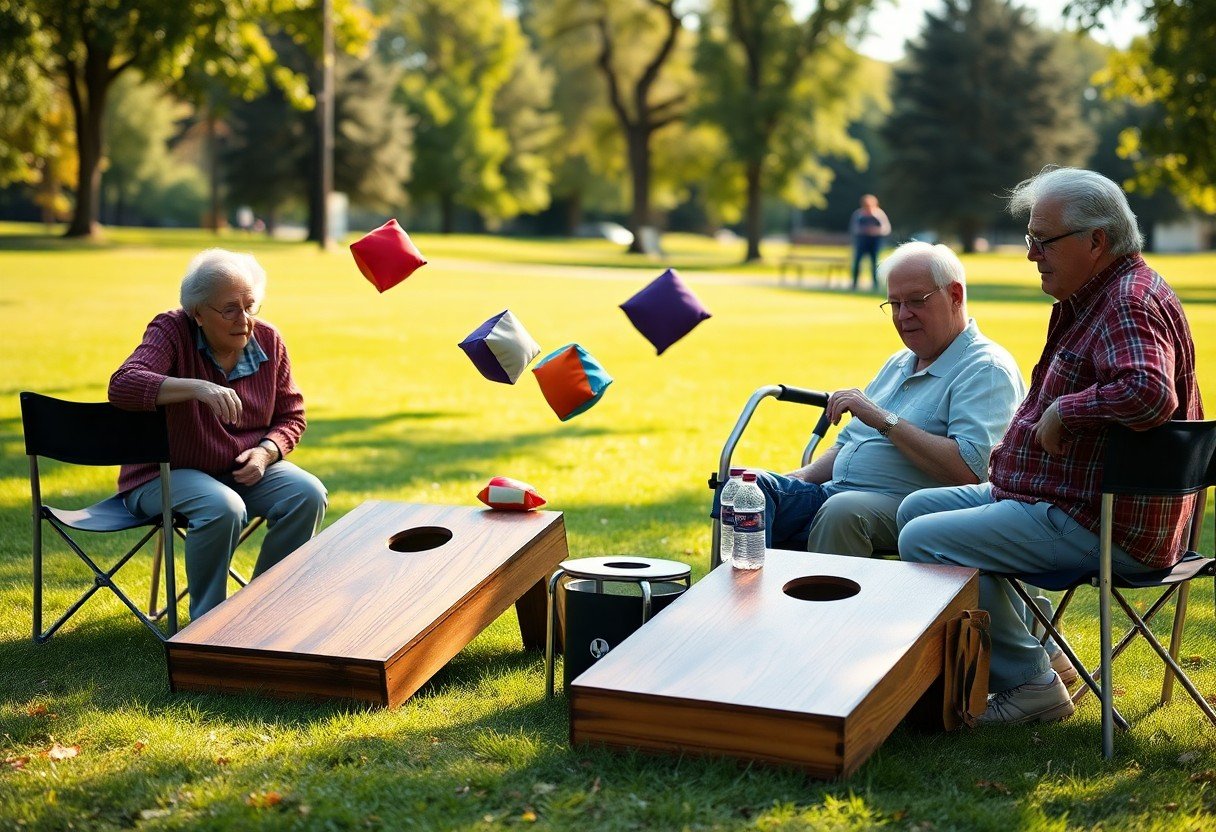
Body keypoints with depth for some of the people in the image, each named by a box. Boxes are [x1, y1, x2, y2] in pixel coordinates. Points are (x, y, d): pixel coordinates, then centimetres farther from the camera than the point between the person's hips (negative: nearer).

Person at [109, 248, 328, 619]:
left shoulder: (268, 341, -1)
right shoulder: (172, 331, -15)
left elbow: (290, 415, 10)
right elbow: (122, 384, -34)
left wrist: (266, 451, -12)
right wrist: (196, 388, -46)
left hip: (246, 470, 5)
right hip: (166, 473, -5)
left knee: (308, 494, -19)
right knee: (223, 507, -35)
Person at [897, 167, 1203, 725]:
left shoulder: (1130, 303, -19)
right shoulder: (1094, 298, 16)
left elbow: (1149, 393, -39)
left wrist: (1062, 411, -25)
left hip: (1100, 526, -12)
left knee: (924, 540, -19)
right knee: (918, 507, 20)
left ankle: (1030, 684, -9)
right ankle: (1033, 652, 18)